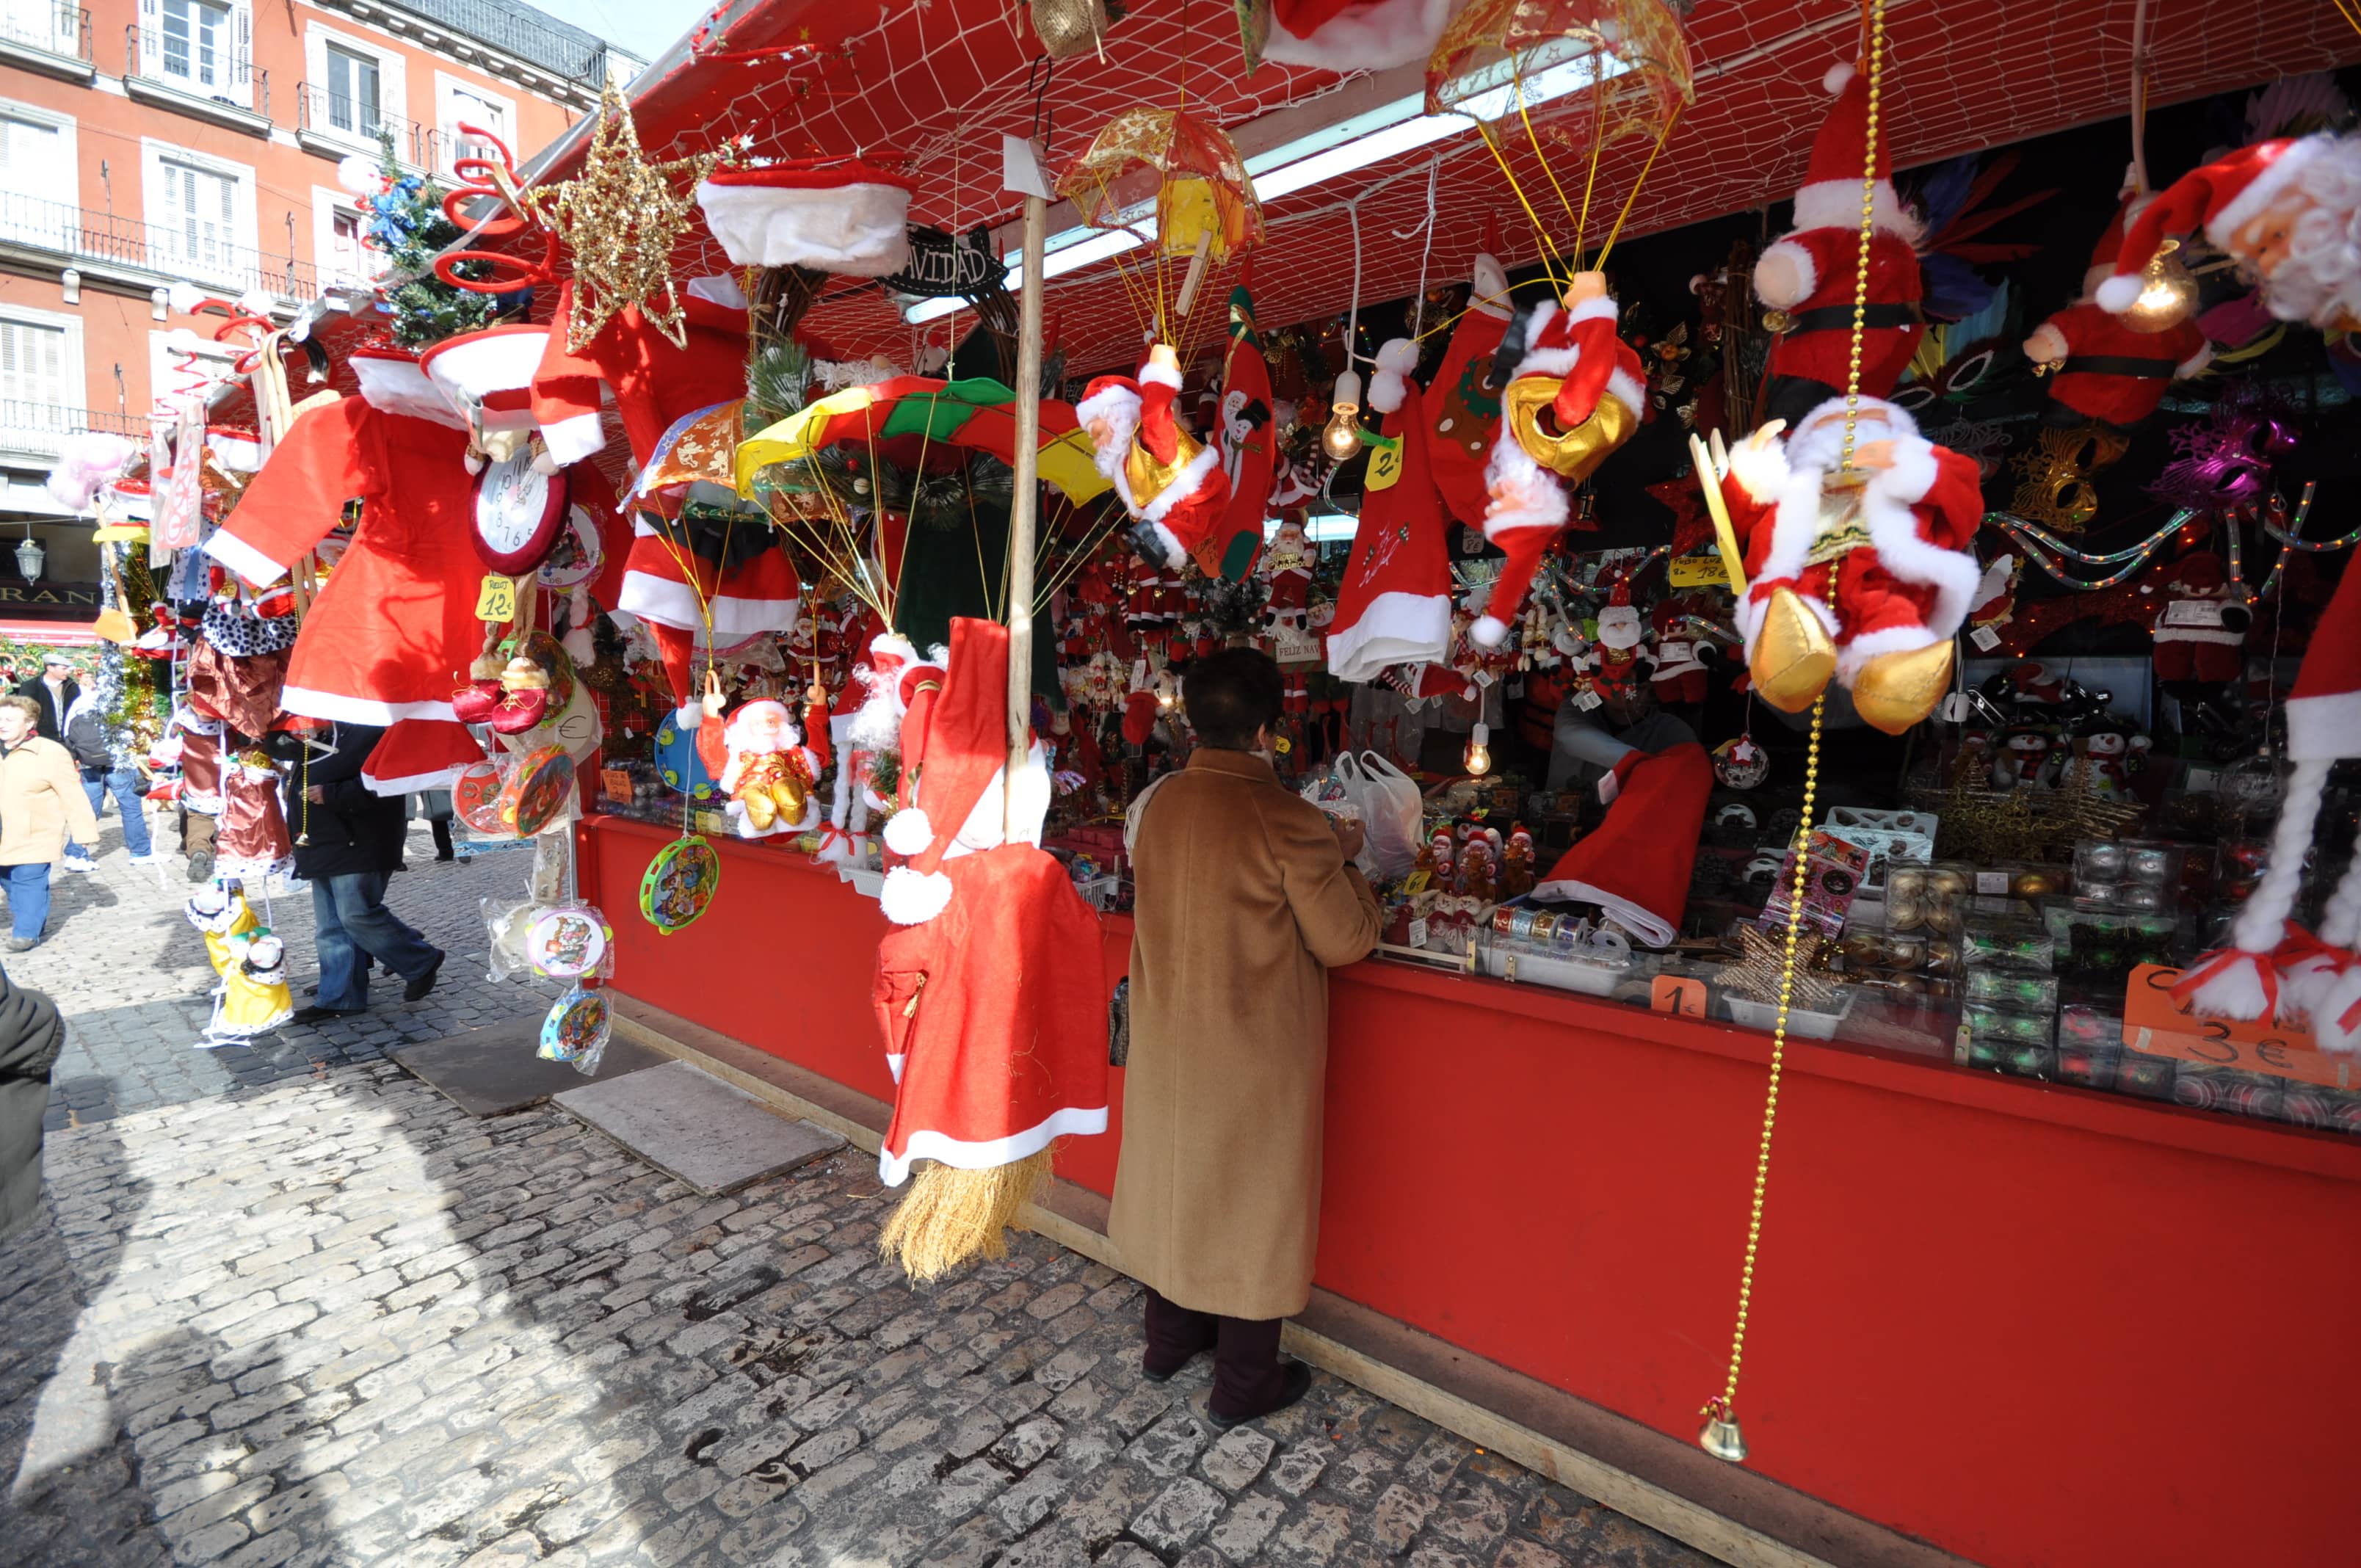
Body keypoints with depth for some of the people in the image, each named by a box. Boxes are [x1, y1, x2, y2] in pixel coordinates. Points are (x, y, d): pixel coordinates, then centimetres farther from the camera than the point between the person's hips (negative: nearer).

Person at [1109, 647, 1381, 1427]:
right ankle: (1244, 1381, 32)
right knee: (1252, 1194, 13)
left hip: (1167, 1034, 6)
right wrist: (1343, 859, 0)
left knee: (1175, 1175, 22)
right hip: (1254, 1052, -5)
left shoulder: (1156, 803, -5)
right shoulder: (1289, 821, -23)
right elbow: (1345, 940, -16)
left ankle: (1169, 1338, 43)